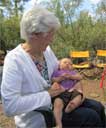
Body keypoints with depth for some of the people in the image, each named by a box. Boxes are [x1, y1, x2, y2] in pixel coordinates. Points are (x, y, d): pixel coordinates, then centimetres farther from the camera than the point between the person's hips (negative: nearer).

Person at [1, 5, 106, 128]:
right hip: (36, 116, -7)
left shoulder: (46, 50, -2)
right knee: (91, 117, -15)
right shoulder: (14, 59, -24)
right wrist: (47, 94, -26)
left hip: (56, 101, 7)